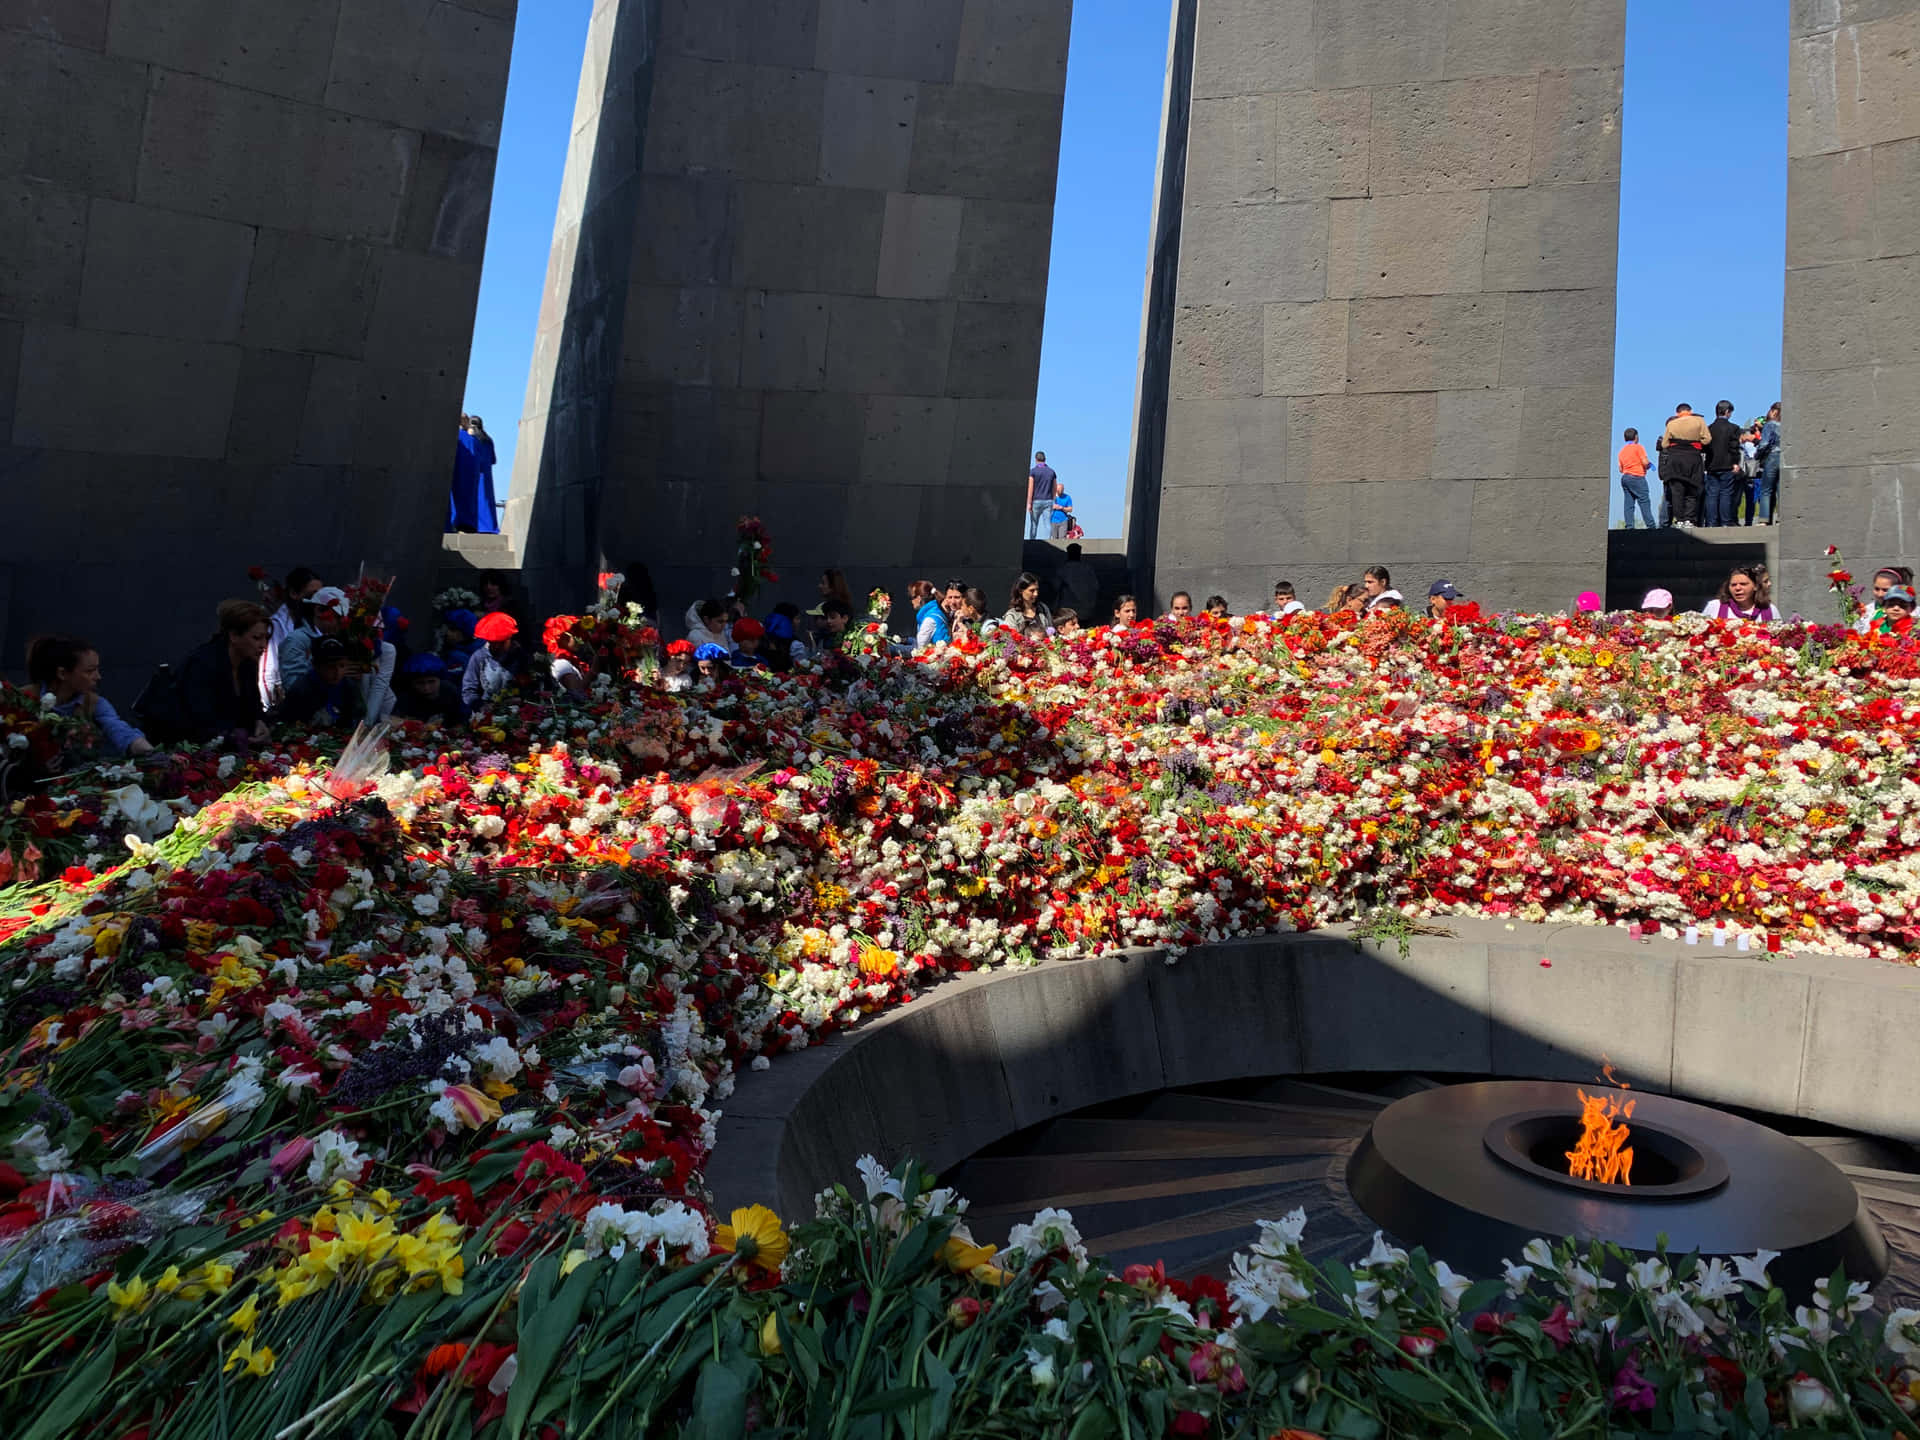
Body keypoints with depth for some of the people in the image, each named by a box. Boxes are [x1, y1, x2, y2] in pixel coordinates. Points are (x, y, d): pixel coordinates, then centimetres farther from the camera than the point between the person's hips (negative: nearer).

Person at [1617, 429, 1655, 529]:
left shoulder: (1622, 450, 16)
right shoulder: (1638, 447, -3)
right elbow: (1645, 462, -13)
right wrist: (1650, 464, 7)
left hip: (1624, 478, 6)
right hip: (1637, 477, -6)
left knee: (1628, 503, 3)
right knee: (1644, 501, -6)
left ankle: (1629, 526, -3)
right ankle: (1650, 525, -9)